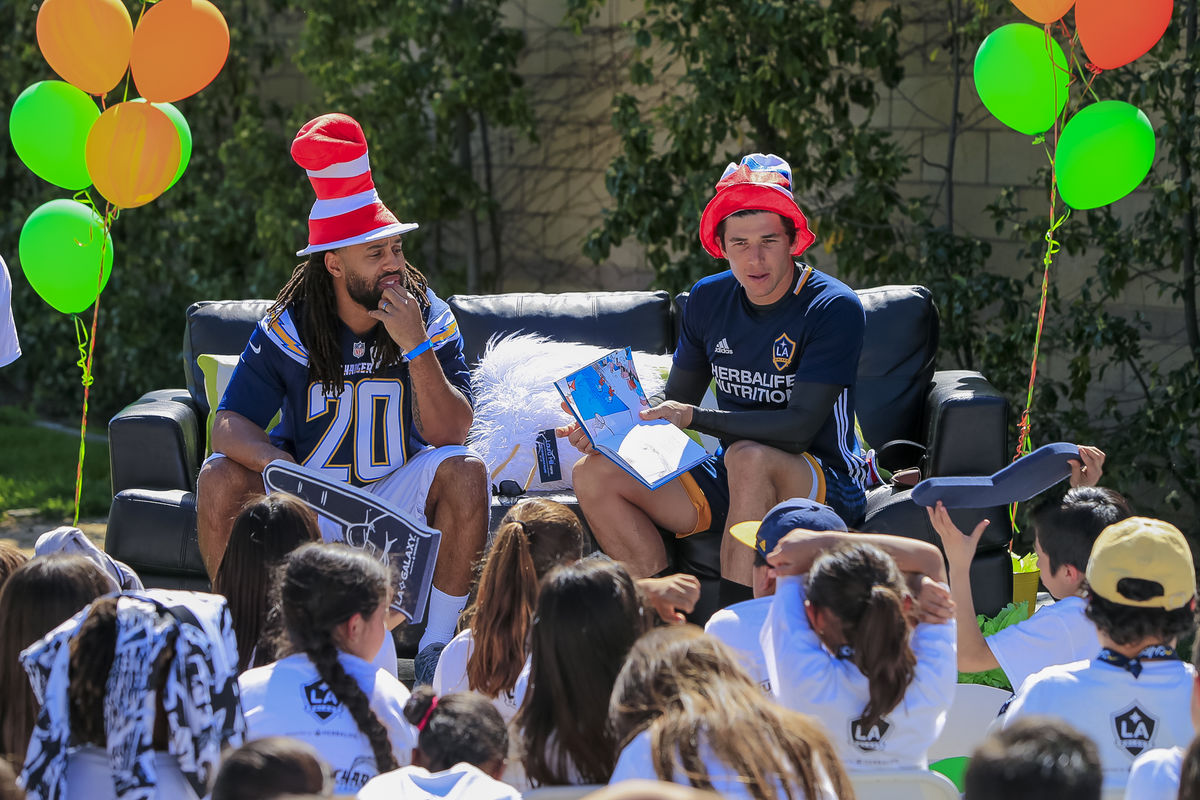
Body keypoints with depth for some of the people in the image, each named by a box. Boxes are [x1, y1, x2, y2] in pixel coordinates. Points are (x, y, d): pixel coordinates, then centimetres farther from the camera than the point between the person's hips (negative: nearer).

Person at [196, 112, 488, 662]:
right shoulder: (289, 328, -11)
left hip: (397, 494, 0)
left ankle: (439, 640, -17)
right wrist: (285, 471, -37)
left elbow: (451, 435, -18)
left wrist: (417, 348, -31)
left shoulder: (430, 318, -10)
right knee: (221, 478, -24)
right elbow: (229, 425, -17)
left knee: (464, 472, -28)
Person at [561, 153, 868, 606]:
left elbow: (799, 428, -22)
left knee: (749, 457, -39)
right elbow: (675, 401, 12)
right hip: (733, 483, 7)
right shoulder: (708, 300, 4)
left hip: (826, 488, -6)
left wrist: (693, 417, -26)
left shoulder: (834, 308, -14)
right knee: (595, 473, -9)